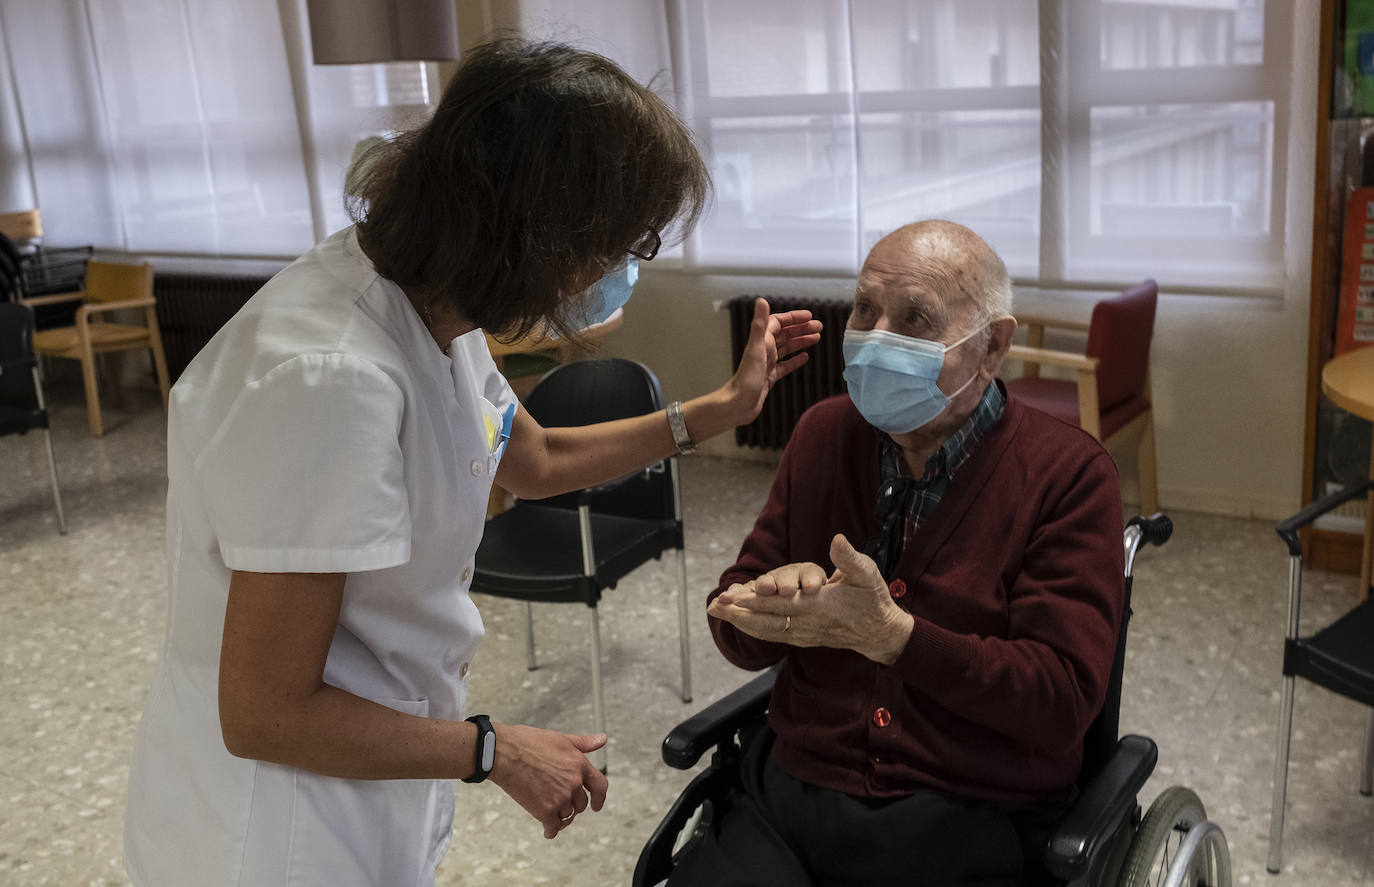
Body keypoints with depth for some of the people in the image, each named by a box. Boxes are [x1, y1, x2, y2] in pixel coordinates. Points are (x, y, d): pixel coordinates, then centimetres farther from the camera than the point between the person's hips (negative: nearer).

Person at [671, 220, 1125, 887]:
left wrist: (890, 635, -24)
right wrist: (779, 597, -13)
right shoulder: (825, 433, 9)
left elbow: (1062, 701, -13)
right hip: (789, 800, 3)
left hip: (968, 829, -3)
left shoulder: (1069, 474, -5)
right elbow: (739, 637, 10)